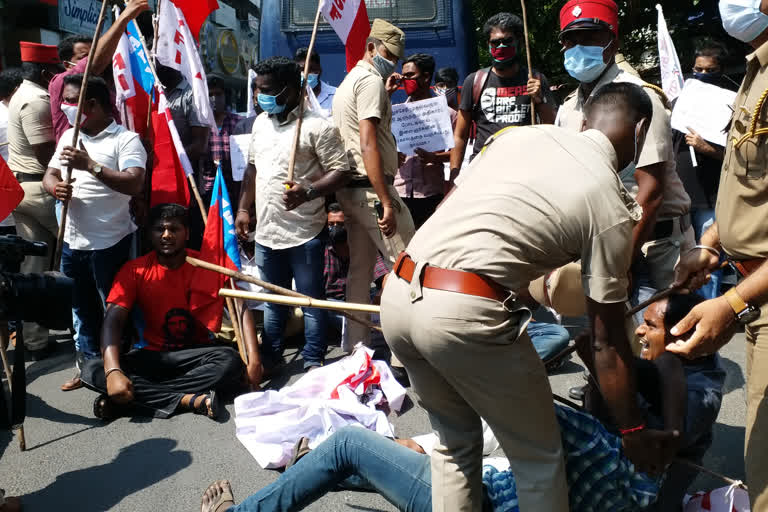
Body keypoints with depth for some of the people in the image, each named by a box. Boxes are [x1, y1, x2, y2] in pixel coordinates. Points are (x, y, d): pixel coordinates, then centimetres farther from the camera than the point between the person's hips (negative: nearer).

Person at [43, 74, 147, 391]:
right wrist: (56, 188, -12)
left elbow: (134, 185, -23)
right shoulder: (69, 136, 12)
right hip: (72, 241, 7)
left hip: (110, 243, -7)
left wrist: (91, 165, -28)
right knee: (81, 310, 18)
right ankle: (87, 366, 33)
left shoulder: (126, 139, -10)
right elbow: (48, 176, 11)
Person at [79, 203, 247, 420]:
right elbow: (113, 321, -16)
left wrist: (253, 356, -29)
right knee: (91, 371, -24)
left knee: (230, 361, -33)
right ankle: (190, 400, -29)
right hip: (153, 357, 1)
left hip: (196, 356, -1)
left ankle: (146, 395, -24)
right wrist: (113, 371, -34)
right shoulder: (134, 270, -6)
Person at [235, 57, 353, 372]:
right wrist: (244, 208, 15)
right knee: (271, 301, 18)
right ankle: (270, 358, 32)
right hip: (266, 232, 7)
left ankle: (313, 364, 18)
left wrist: (308, 192, -29)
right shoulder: (260, 123, 11)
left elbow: (341, 172, -15)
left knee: (311, 302, 4)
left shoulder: (318, 127, -12)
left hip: (305, 233, -6)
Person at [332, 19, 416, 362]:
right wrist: (387, 202, -23)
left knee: (360, 270, 11)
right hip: (372, 189, -10)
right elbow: (368, 145, -20)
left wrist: (385, 95, 22)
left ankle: (357, 348, 17)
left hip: (351, 189, 10)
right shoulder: (371, 80, -11)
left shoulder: (349, 81, 20)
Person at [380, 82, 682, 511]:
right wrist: (635, 431, 18)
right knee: (539, 459, 17)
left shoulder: (521, 133, 17)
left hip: (397, 294, 7)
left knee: (455, 442, 27)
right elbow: (607, 341, 6)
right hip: (465, 313, -7)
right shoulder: (611, 206, 2)